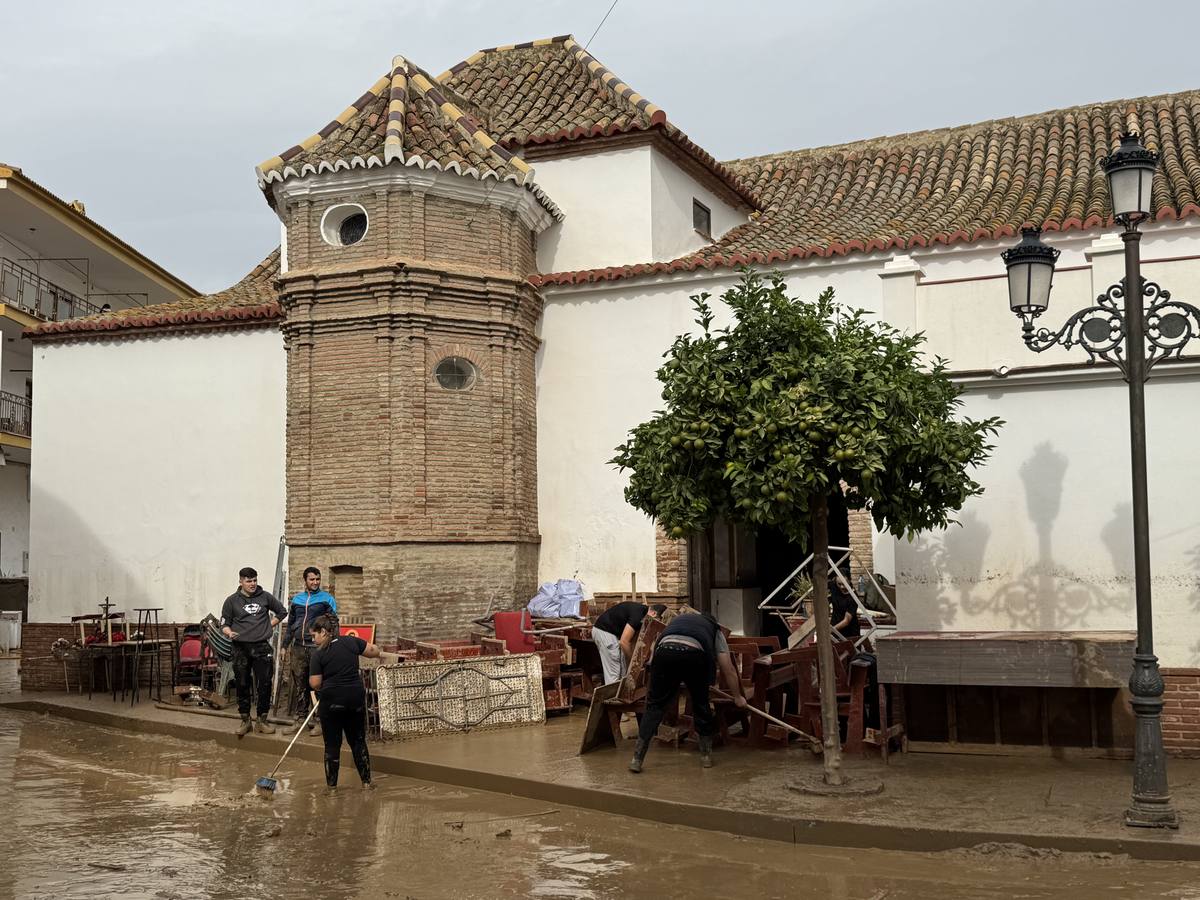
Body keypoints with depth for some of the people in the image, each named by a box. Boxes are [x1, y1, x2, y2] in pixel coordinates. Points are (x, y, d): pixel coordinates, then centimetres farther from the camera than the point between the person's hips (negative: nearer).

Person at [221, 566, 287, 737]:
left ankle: (262, 720, 10)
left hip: (261, 647, 1)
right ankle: (245, 721, 14)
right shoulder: (232, 600, 4)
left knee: (264, 685, -1)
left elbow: (282, 612, 19)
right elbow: (224, 624, 5)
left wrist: (269, 625, 8)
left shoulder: (265, 597, 7)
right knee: (242, 686, 3)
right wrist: (229, 633, -16)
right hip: (241, 648, -1)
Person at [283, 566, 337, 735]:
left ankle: (321, 721, 3)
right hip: (298, 648, 4)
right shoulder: (296, 599, 15)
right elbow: (290, 624, 21)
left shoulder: (327, 599, 2)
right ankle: (301, 719, 16)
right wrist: (285, 646, 17)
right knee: (299, 686, 8)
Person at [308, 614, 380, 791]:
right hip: (356, 698, 4)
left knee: (332, 744, 7)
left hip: (332, 701, -4)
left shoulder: (318, 654, -8)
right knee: (358, 741, 14)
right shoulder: (351, 641, 2)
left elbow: (315, 684, -10)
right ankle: (366, 782, 17)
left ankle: (331, 785, 11)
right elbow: (375, 651, 12)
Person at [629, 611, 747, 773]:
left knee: (655, 705, 13)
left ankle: (637, 759, 9)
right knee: (701, 704, 22)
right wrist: (737, 697, 46)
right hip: (694, 655, -1)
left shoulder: (676, 620, 43)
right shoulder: (714, 629, 36)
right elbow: (728, 670, 33)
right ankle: (706, 755, 28)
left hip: (665, 652, 1)